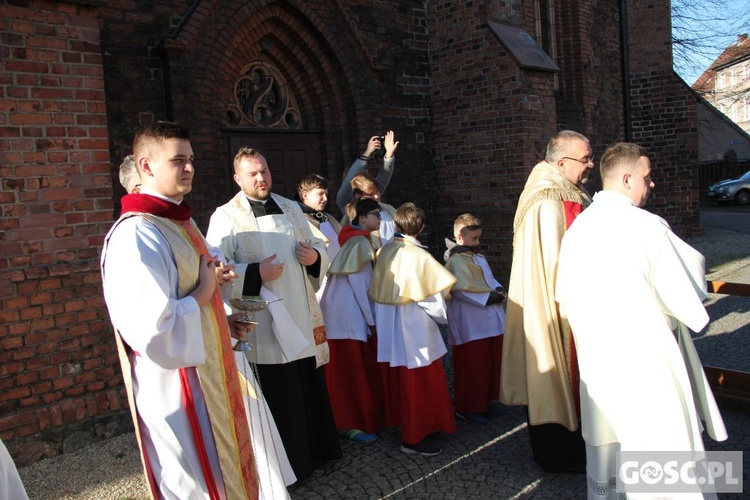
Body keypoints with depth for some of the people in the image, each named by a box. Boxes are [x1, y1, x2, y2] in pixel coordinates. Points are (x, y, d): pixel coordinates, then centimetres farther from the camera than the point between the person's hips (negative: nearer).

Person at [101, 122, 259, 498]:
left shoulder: (179, 221, 8)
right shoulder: (135, 235, -24)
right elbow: (153, 331, -31)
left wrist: (223, 322, 7)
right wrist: (203, 295, -17)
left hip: (208, 372, 9)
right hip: (177, 386, -9)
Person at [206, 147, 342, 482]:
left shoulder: (291, 208, 12)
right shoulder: (226, 217, -5)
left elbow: (315, 245, 18)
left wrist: (315, 256, -4)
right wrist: (256, 274, -24)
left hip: (304, 314, 5)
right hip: (266, 319, -5)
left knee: (312, 386, 15)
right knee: (280, 394, 3)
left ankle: (318, 447, 34)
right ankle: (290, 463, 20)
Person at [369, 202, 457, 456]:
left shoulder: (384, 252, -1)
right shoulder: (419, 256, -17)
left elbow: (377, 292, 5)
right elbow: (432, 297, -14)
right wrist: (442, 316, 4)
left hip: (388, 331, 7)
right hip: (414, 331, -7)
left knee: (398, 381, 19)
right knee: (421, 384, 6)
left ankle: (402, 424, 34)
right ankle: (415, 437, 14)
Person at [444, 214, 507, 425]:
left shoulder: (479, 258, 15)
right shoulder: (456, 261, -14)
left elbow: (489, 279, 17)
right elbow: (462, 290, -22)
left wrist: (498, 289, -5)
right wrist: (488, 298, -20)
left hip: (491, 322, 9)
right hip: (470, 326, -9)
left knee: (492, 363, 15)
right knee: (472, 367, -1)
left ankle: (485, 401, 29)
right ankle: (468, 408, 13)